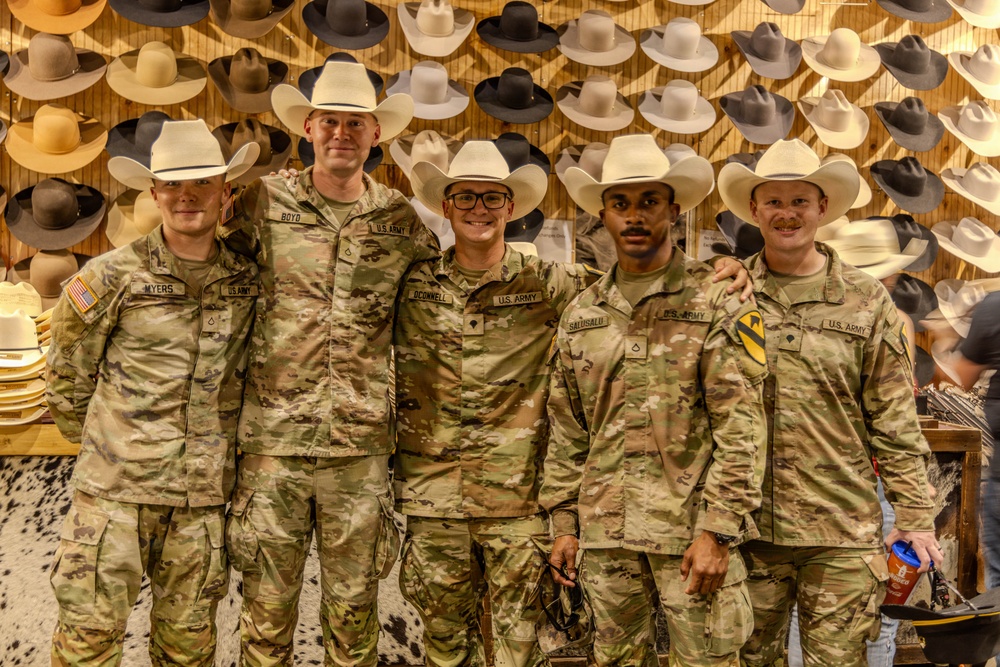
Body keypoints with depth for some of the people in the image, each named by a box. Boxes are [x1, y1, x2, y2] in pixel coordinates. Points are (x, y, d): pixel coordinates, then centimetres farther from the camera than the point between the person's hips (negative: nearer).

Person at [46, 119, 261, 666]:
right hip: (117, 487, -2)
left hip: (204, 496, 3)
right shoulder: (114, 276, -5)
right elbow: (66, 372, 5)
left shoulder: (247, 282, 5)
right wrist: (99, 441, 10)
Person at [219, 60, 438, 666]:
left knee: (354, 606, 12)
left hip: (360, 446, 1)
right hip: (273, 438, -1)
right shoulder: (265, 202, 1)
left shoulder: (400, 219, 5)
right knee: (268, 604, 9)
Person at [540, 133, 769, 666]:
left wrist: (717, 531, -14)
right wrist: (564, 522, 9)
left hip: (691, 529, -4)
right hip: (604, 532, 4)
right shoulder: (580, 315, 10)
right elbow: (567, 430, 13)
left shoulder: (717, 304, -4)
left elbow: (741, 429, -9)